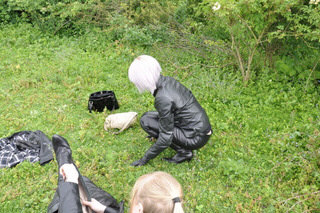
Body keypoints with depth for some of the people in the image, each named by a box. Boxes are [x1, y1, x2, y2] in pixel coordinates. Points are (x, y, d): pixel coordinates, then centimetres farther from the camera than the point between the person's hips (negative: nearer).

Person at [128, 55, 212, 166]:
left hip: (196, 138, -9)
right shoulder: (167, 81, 0)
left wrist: (144, 159, -8)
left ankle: (184, 152, -3)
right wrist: (155, 132, 34)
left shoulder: (163, 98, -26)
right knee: (149, 115, 10)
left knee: (146, 121, -8)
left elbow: (165, 139, -20)